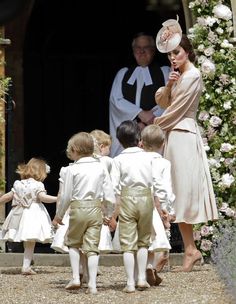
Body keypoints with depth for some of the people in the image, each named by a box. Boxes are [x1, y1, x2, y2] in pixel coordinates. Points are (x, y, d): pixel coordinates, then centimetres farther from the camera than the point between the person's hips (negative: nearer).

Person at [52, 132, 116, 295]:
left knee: (73, 243, 17)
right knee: (92, 247, 3)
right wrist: (111, 214, 14)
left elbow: (66, 195, -2)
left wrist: (59, 215, 10)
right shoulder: (101, 167, 3)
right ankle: (92, 284, -2)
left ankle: (76, 277, 7)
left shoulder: (73, 169, -6)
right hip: (96, 209, 2)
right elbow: (109, 193, 3)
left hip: (78, 208, -2)